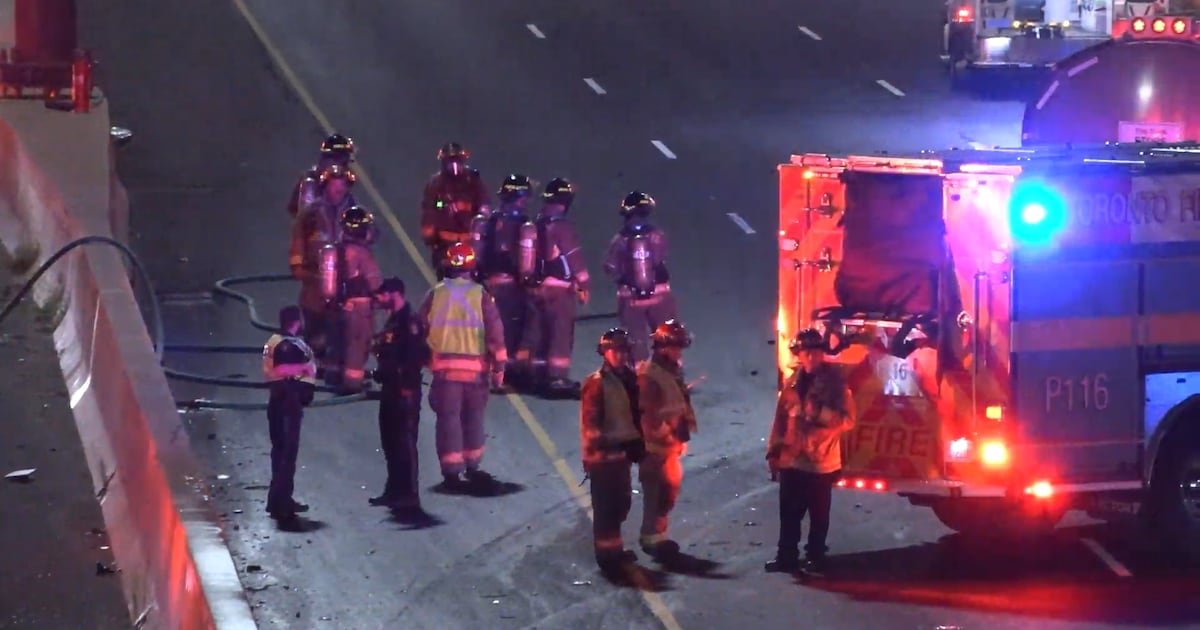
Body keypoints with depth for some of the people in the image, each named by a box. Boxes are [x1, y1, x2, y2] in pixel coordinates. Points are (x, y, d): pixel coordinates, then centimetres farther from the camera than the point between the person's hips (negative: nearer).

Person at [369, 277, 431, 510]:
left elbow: (418, 356, -21)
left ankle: (409, 495, -7)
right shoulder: (392, 321, 17)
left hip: (405, 390, -10)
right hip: (390, 390, 10)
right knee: (390, 442, 15)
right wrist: (382, 371, 6)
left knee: (404, 442, -9)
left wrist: (399, 371, -18)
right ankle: (394, 491, 23)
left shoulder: (409, 321, -14)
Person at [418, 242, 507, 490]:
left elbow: (421, 328, 4)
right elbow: (495, 331, -5)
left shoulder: (435, 294, 0)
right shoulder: (480, 295, -4)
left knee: (449, 418, 2)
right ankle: (471, 467, 24)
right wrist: (499, 365, 0)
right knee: (473, 417, 16)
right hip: (475, 366, 0)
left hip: (444, 366, 0)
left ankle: (451, 470, -5)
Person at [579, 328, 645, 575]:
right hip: (603, 455, -8)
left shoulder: (628, 378, 9)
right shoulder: (596, 384, -15)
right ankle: (606, 554, 3)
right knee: (605, 506, -3)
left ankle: (614, 548, 31)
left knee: (621, 502, 17)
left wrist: (638, 443, 13)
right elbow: (590, 424, -17)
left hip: (622, 452, 8)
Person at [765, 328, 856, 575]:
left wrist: (821, 414, -25)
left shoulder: (835, 382, -7)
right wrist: (774, 451, 6)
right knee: (789, 513, 9)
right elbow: (781, 418, 9)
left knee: (818, 516, 7)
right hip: (792, 460, 4)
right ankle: (787, 557, 18)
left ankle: (815, 558, 18)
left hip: (821, 462, -4)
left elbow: (847, 419, -11)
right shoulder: (792, 382, 7)